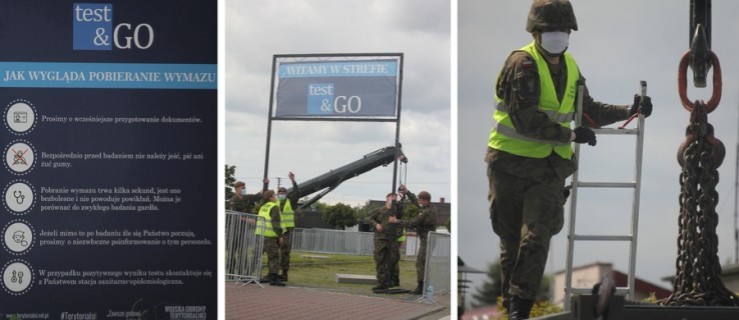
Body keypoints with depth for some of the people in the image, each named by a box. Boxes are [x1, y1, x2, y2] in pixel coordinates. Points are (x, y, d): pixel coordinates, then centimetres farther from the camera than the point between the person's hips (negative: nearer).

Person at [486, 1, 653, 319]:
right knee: (511, 239, 6)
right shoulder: (522, 64, -12)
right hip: (511, 164, -4)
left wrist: (629, 111, 10)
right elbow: (525, 120, -21)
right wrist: (570, 135, -20)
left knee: (536, 237, -9)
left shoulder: (570, 68, 11)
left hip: (549, 166, 4)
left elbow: (589, 111, 21)